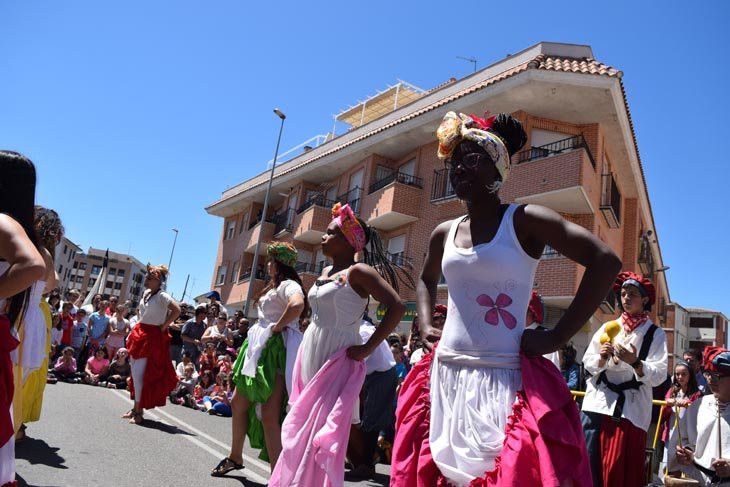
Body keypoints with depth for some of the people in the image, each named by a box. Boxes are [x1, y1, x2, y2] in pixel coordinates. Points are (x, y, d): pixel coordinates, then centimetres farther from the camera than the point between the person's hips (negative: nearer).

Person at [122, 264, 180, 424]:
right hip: (140, 335, 8)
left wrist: (164, 326, -20)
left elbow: (177, 310, -28)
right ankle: (136, 408, 25)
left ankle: (139, 412, 1)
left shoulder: (162, 296, -15)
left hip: (152, 338, -8)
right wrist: (141, 323, 16)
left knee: (139, 374, -9)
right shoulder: (146, 293, 10)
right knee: (135, 373, 13)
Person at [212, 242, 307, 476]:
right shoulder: (274, 287, 22)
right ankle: (235, 457, 36)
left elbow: (297, 304, -31)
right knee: (238, 403, 18)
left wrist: (277, 326, -21)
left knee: (269, 415, -13)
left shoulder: (288, 285, -9)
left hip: (277, 350, -11)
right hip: (259, 349, 11)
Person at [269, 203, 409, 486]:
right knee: (300, 430, 13)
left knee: (323, 434, -3)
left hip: (336, 361, -8)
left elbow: (397, 307, -22)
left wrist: (367, 349, -20)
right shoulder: (325, 272, 13)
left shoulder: (358, 271, -12)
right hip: (310, 357, 8)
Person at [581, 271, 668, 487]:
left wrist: (635, 362, -23)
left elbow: (658, 376, -7)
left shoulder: (655, 334, 3)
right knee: (588, 464, 0)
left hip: (630, 408, -3)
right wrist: (601, 359, -9)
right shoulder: (608, 327, 13)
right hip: (597, 403, 3)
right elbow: (587, 363, 10)